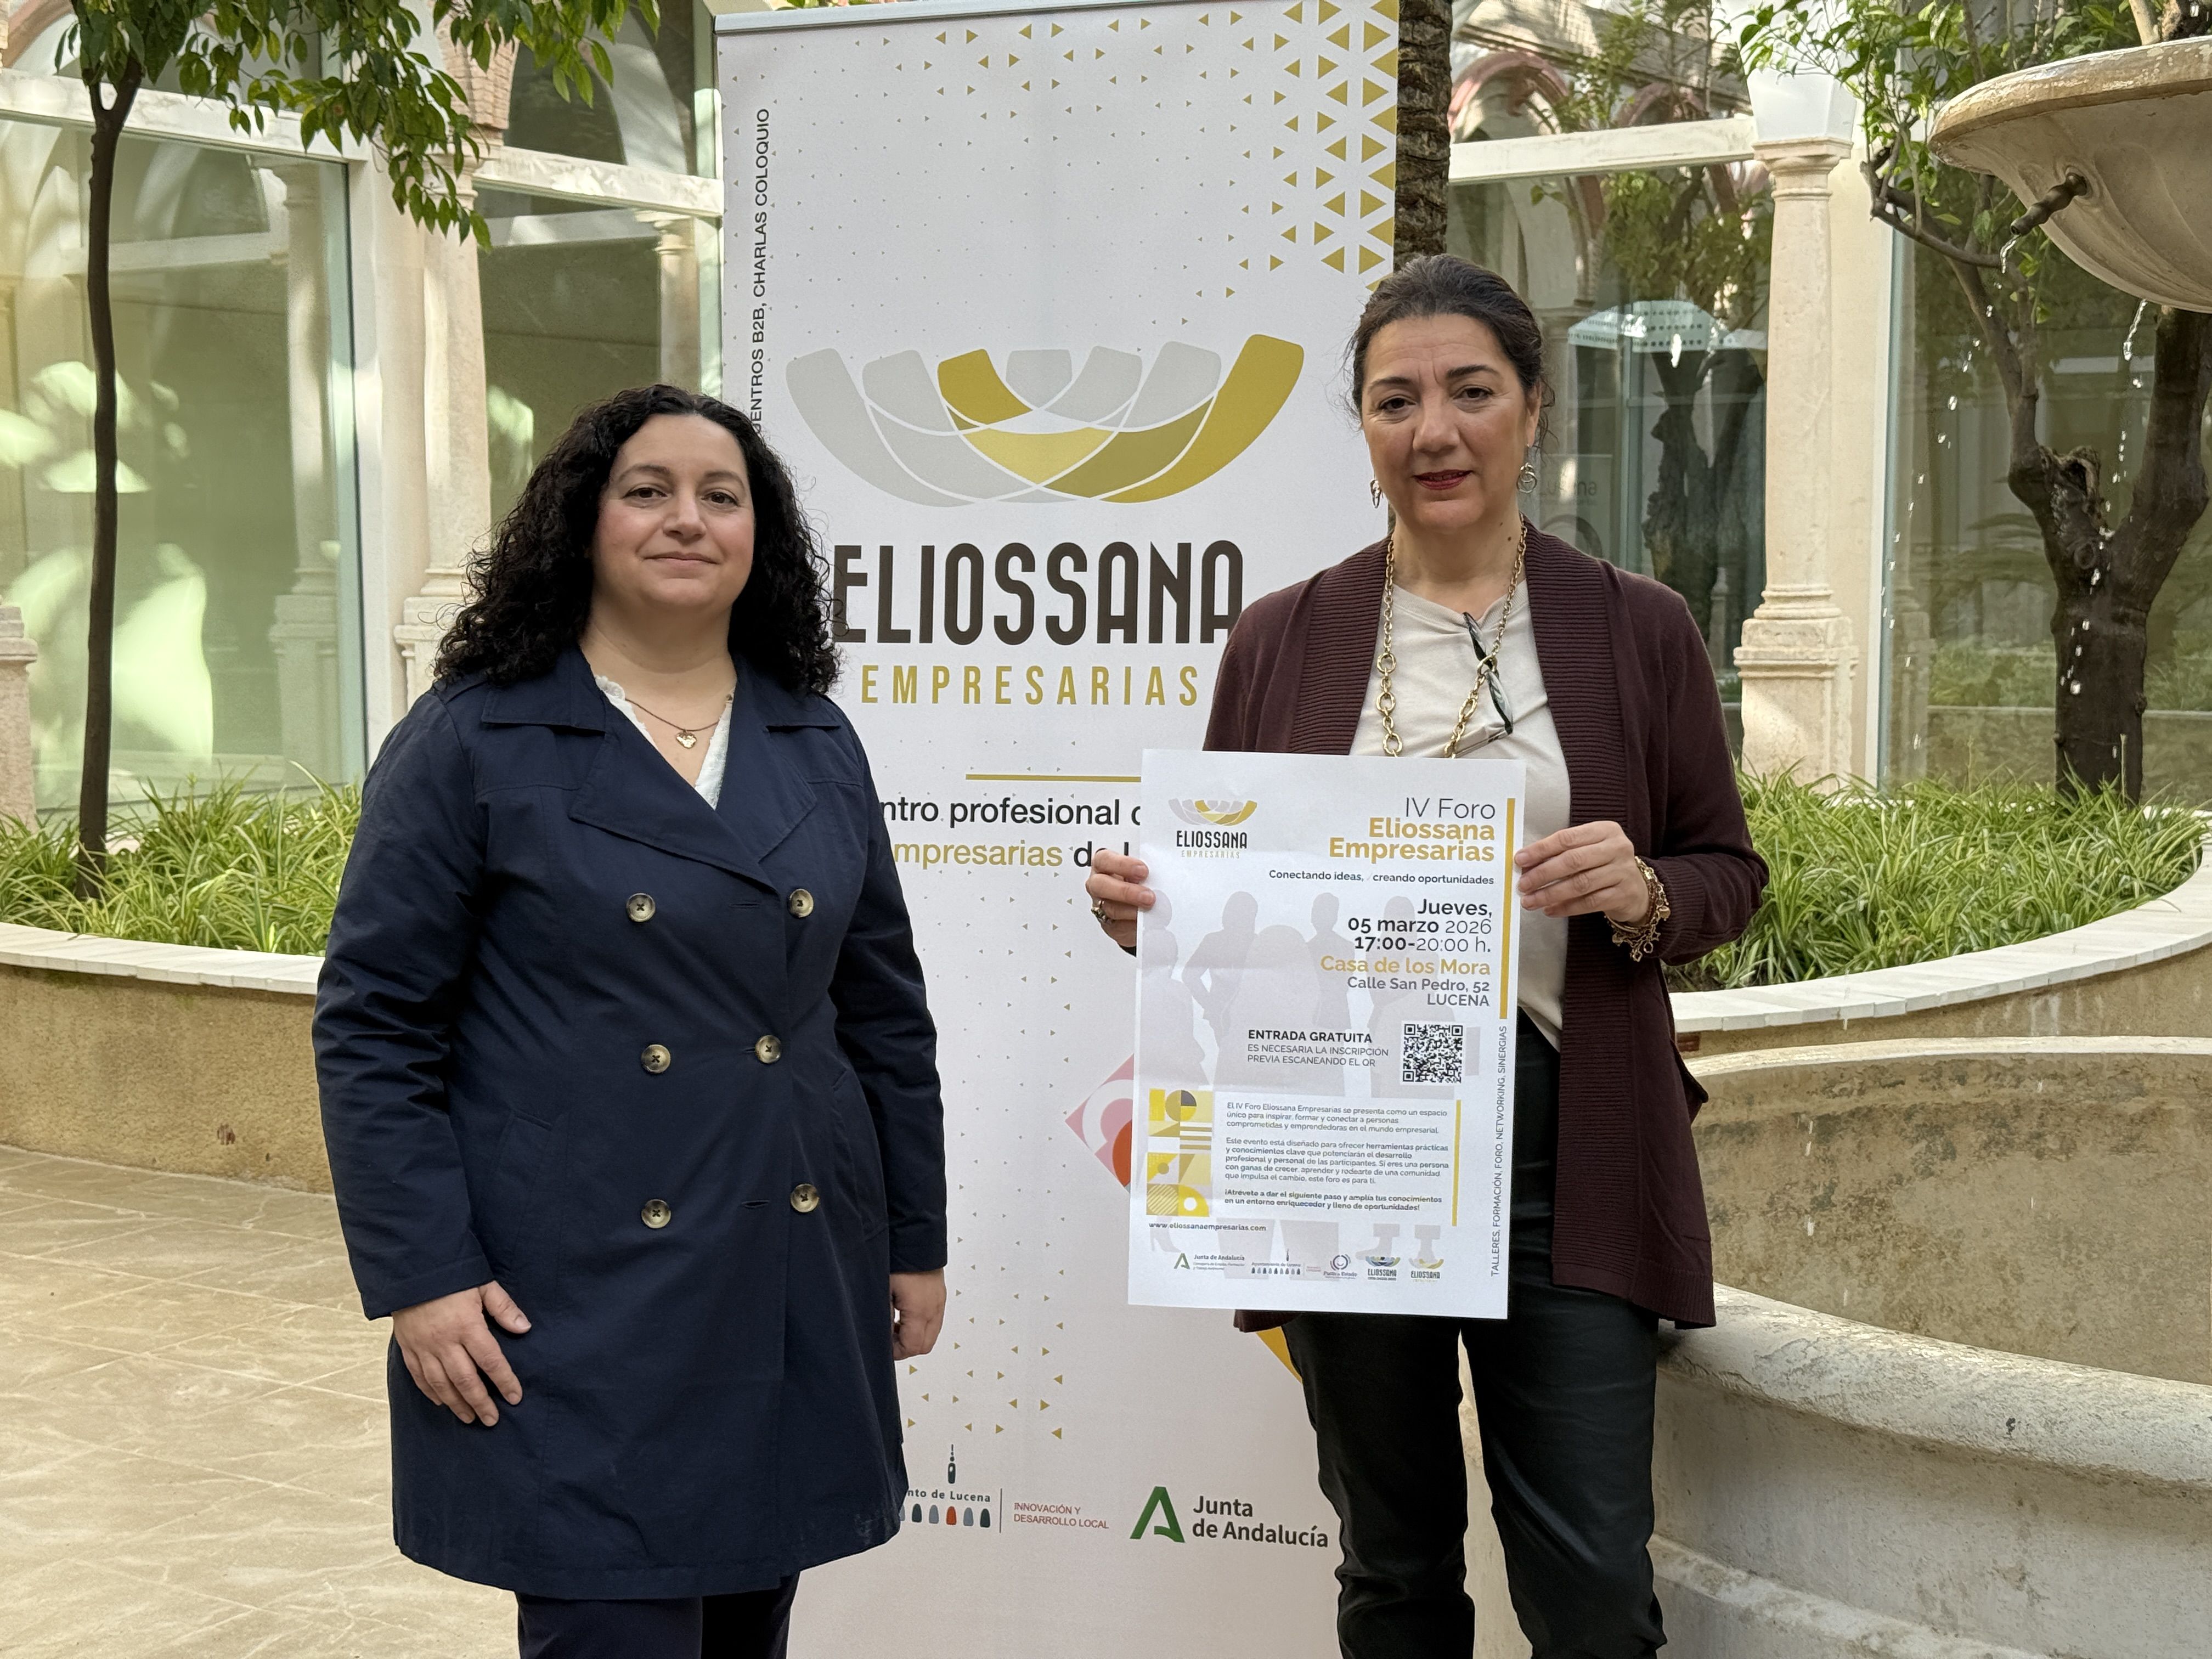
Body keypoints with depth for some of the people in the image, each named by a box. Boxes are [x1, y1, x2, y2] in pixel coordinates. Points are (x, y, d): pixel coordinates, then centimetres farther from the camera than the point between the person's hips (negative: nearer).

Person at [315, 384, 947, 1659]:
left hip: (793, 1290, 5)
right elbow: (373, 1027, -5)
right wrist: (422, 1276, -11)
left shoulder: (820, 748, 10)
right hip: (579, 1303, -4)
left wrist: (917, 1242, 12)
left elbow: (887, 1014, 14)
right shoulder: (472, 744, -3)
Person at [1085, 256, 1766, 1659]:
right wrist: (1142, 902, -9)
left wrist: (1643, 895, -13)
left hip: (1564, 1147, -1)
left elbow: (1730, 872, 8)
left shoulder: (1637, 630, 5)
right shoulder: (1282, 640, 8)